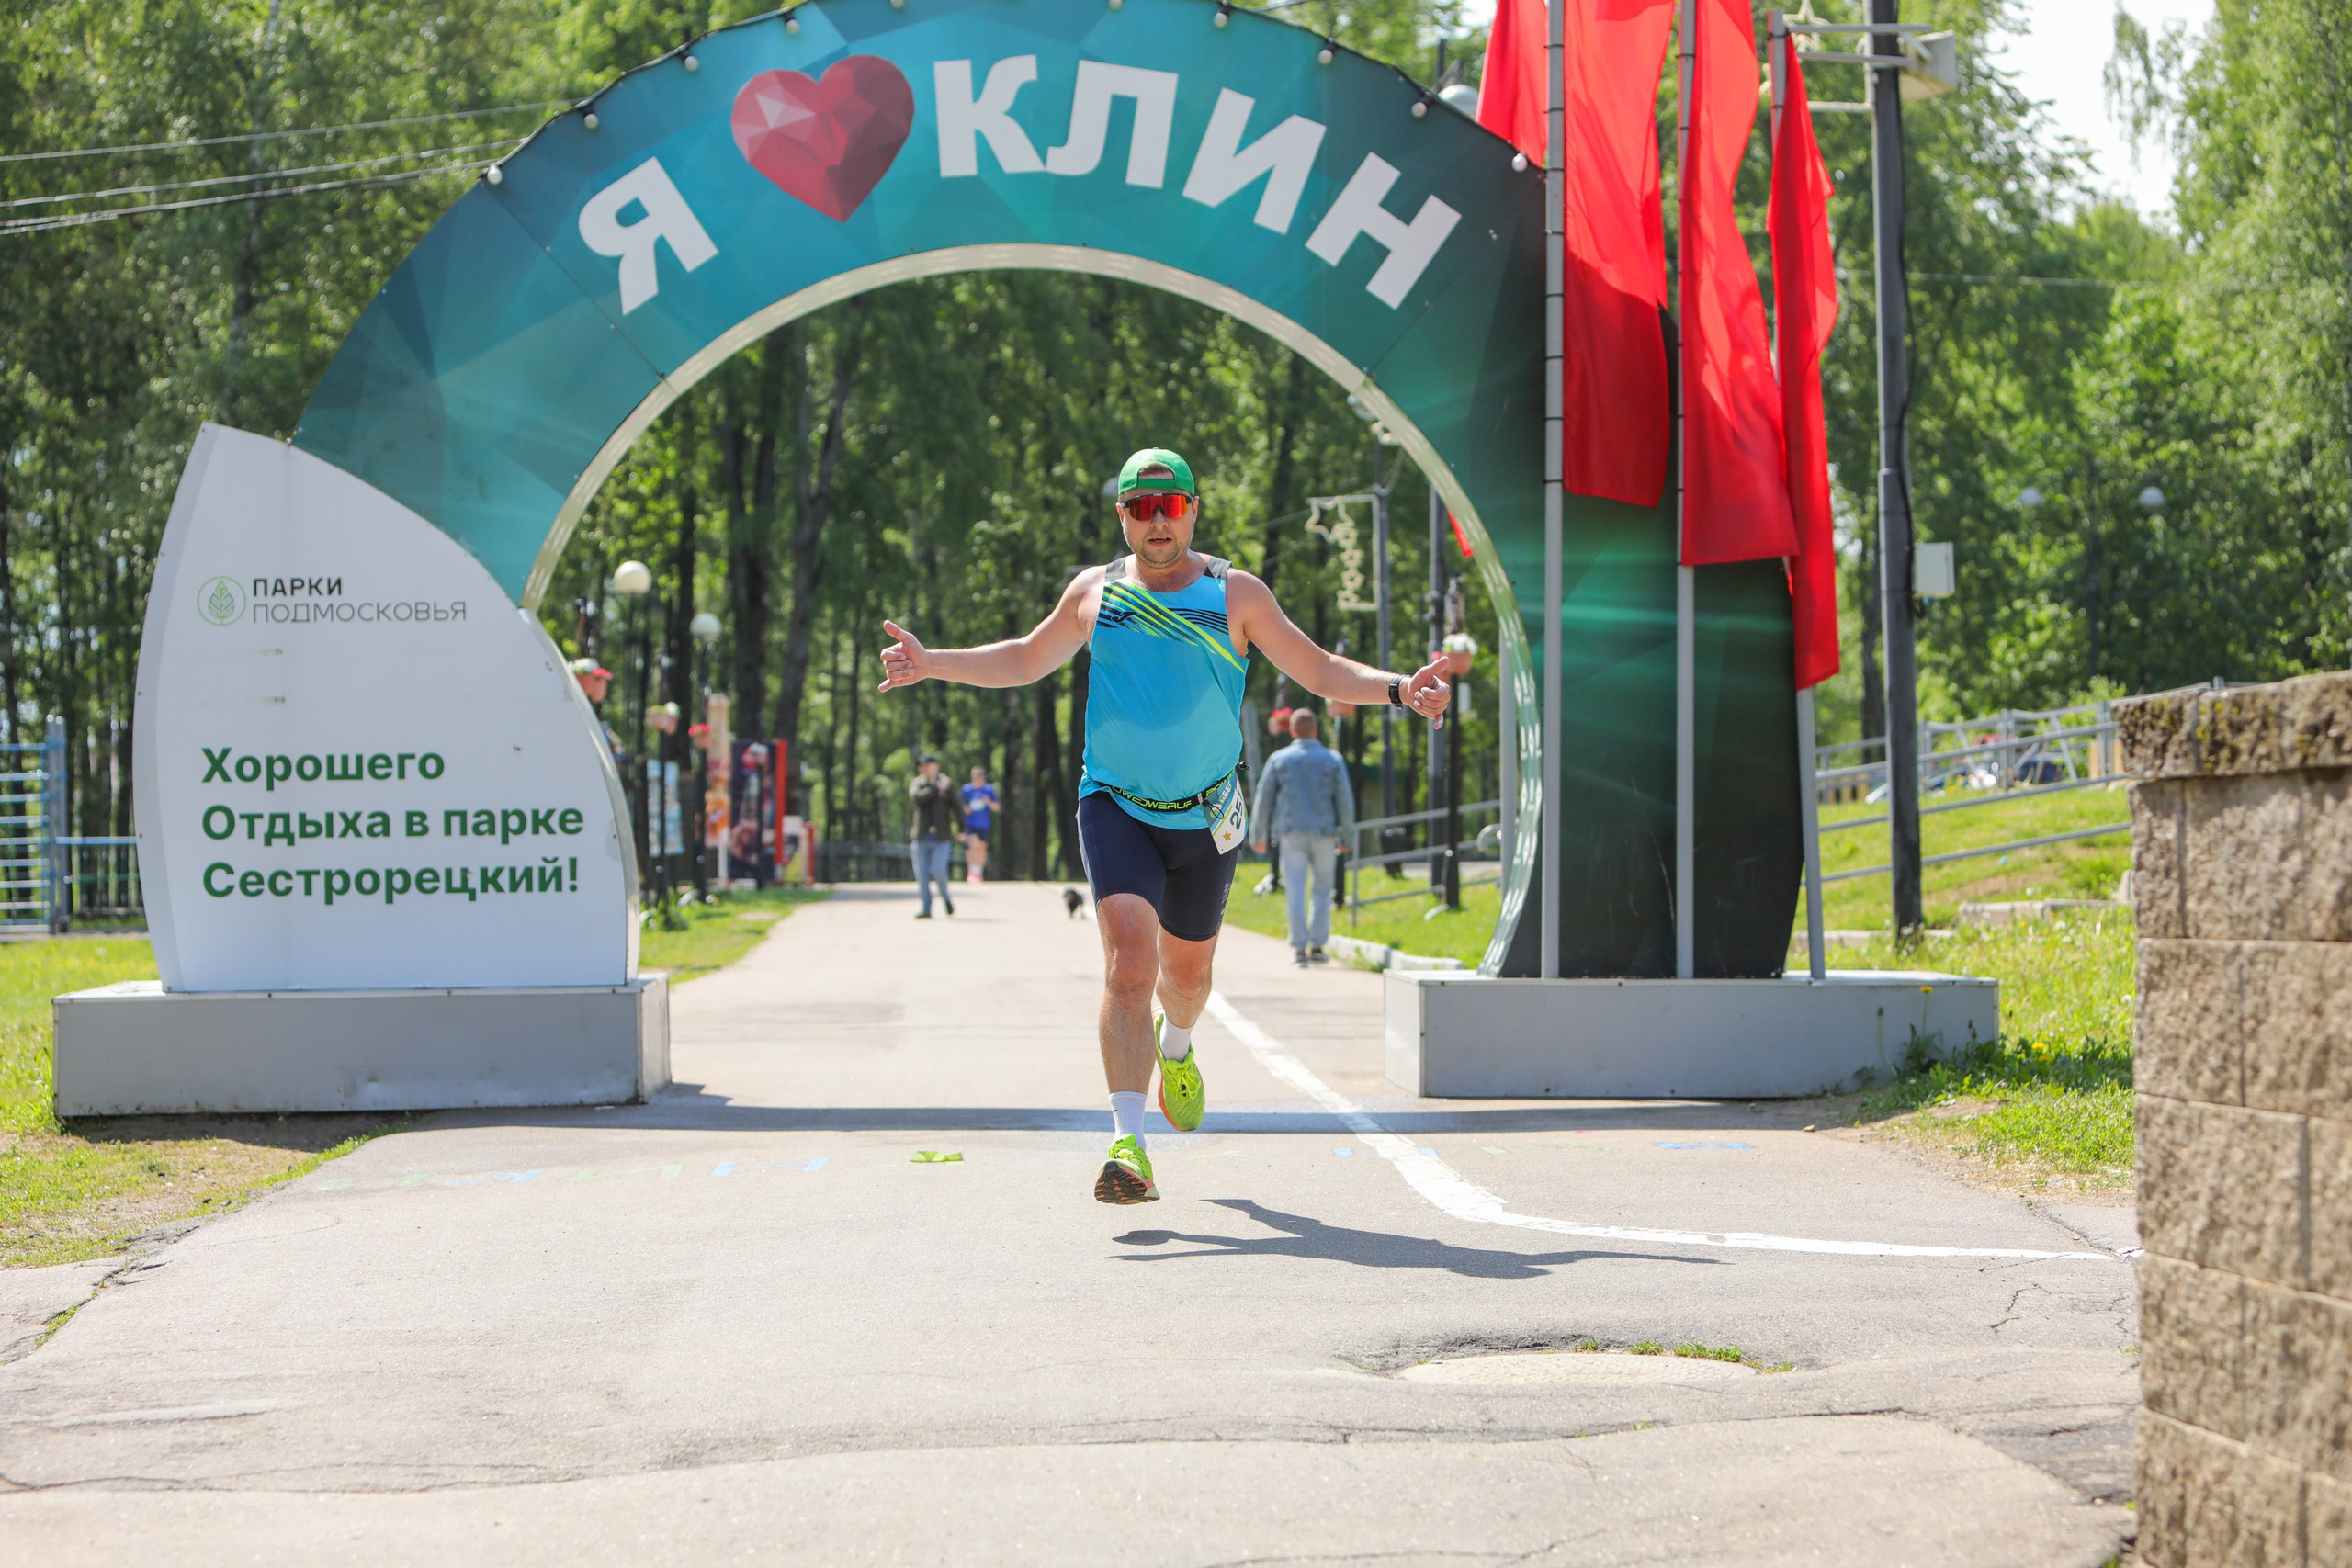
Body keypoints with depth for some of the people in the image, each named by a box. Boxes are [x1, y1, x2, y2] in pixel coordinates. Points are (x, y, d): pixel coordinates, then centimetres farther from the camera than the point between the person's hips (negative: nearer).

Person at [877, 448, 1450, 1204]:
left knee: (1186, 969, 18)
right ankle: (1128, 1146, -28)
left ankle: (1175, 1046, 56)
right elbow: (1023, 661, 17)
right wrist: (933, 663, 4)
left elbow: (1321, 671, 2)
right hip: (1114, 807, -1)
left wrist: (1398, 688, -14)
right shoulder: (1095, 591, 3)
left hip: (1205, 818, 1)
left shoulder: (1235, 594, -1)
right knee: (1129, 957, -21)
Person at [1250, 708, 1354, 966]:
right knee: (1323, 889, 12)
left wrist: (1259, 836, 13)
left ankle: (1299, 947, -7)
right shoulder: (1332, 759, 4)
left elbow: (1264, 799, 5)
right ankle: (1317, 945, 9)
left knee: (1295, 892, 0)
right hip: (1324, 834, 1)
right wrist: (1346, 835, 10)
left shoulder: (1278, 760, 3)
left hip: (1291, 834, -1)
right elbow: (1345, 800, 3)